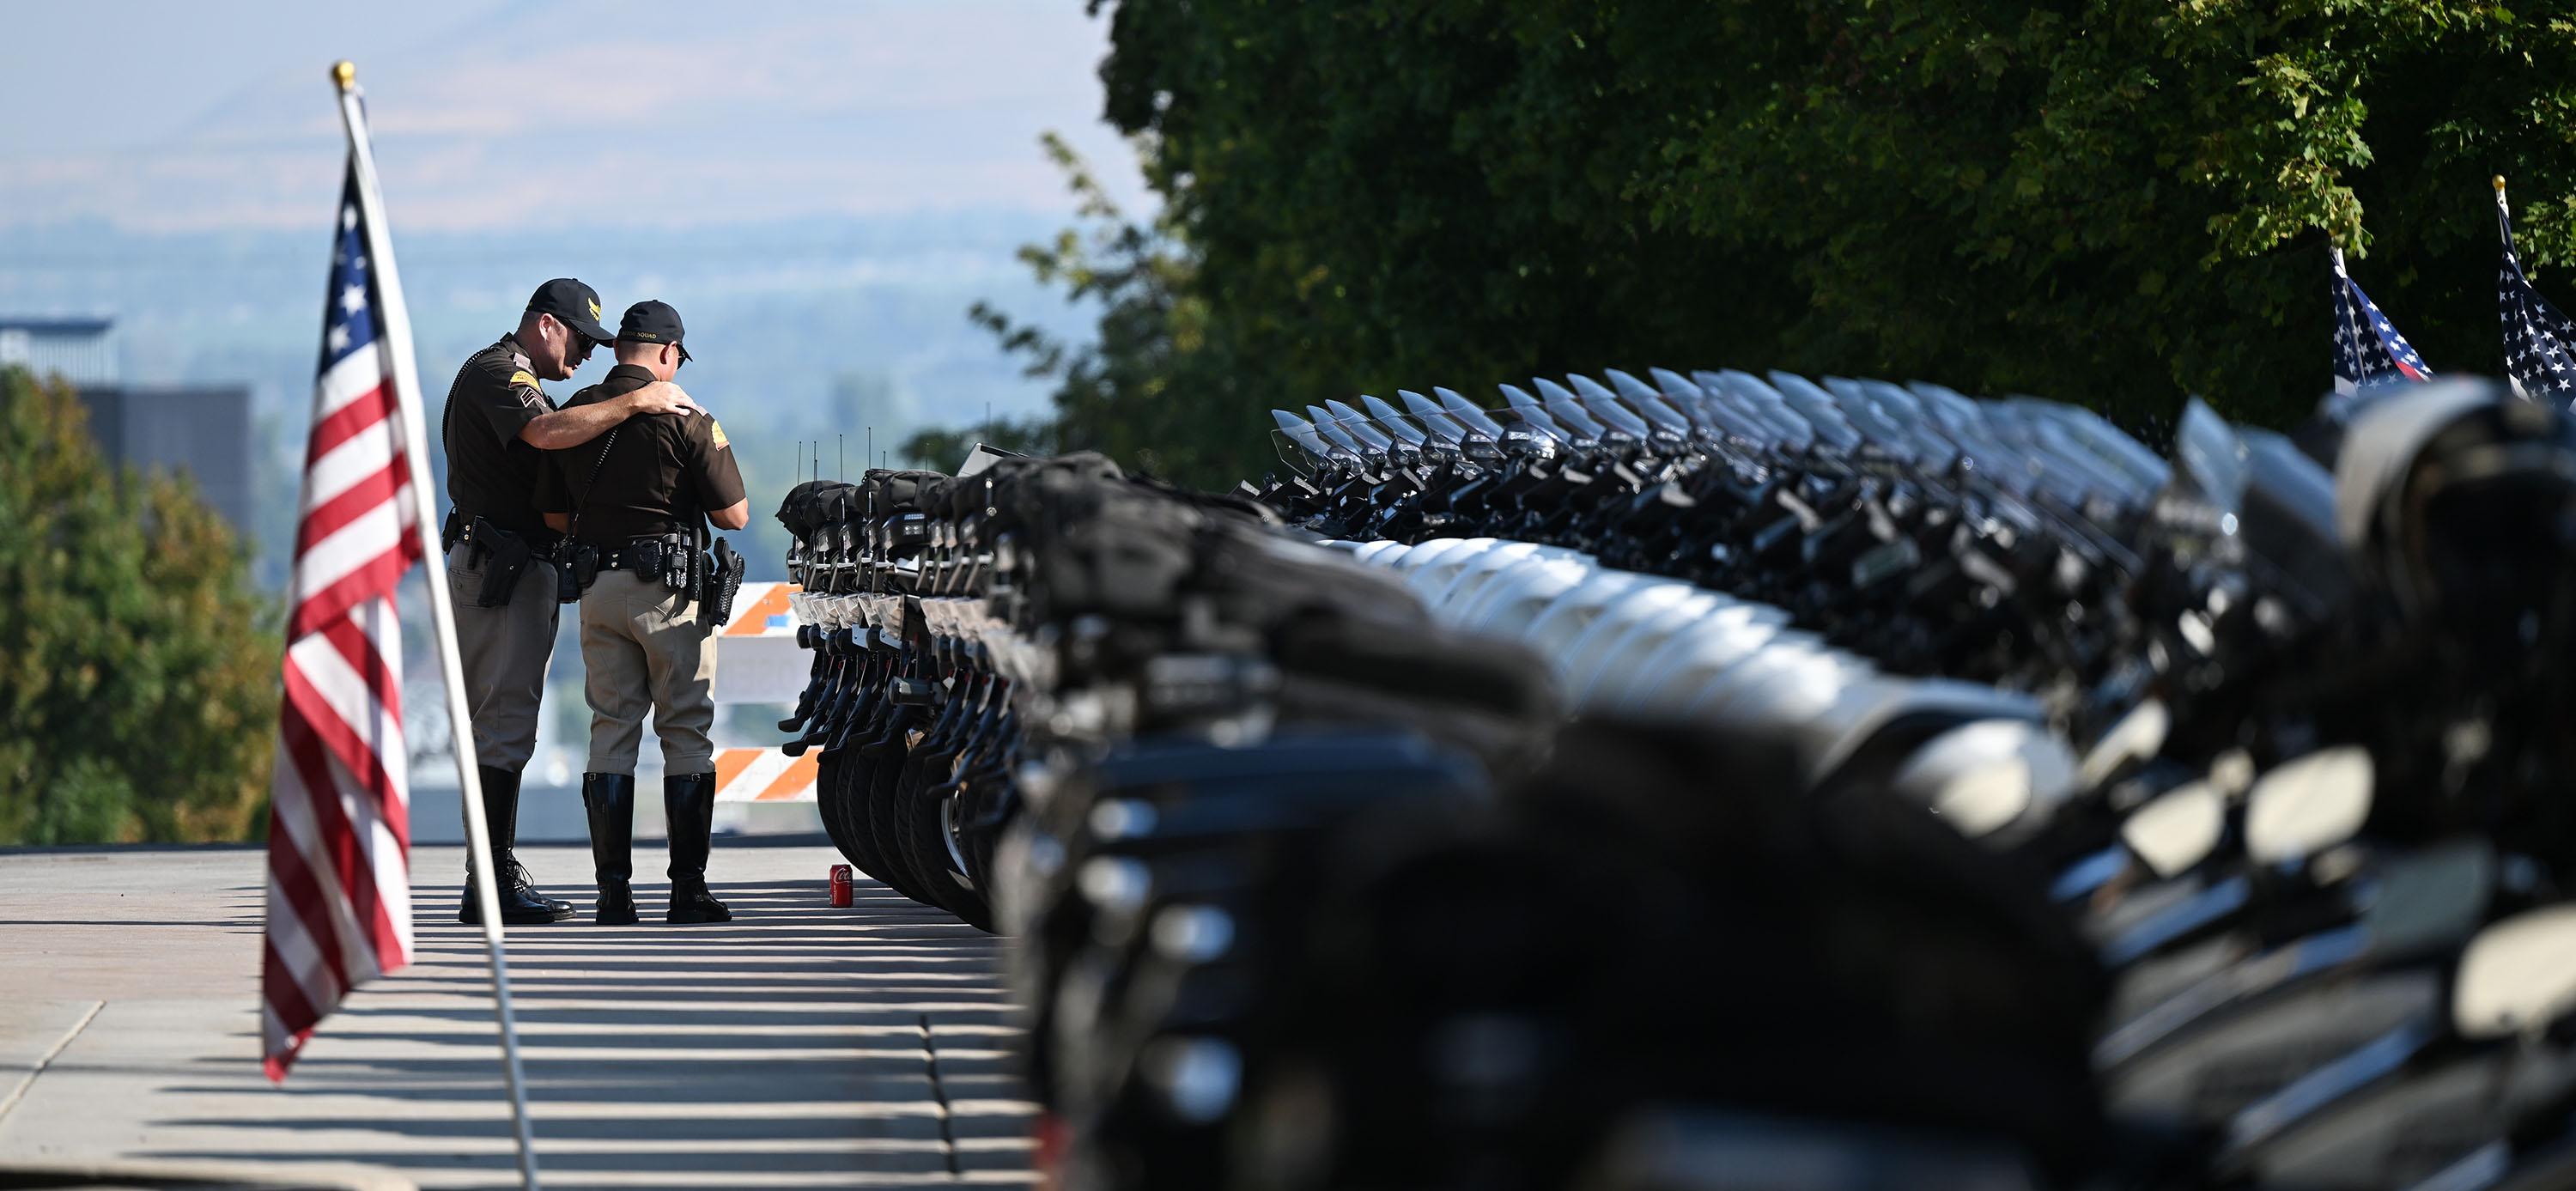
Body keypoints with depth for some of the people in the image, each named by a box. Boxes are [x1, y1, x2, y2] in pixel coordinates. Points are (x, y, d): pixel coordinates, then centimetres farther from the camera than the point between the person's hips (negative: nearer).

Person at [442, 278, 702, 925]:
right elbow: (543, 432, -29)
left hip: (518, 570, 11)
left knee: (500, 725, 13)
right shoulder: (492, 373, -10)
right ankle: (492, 886, -15)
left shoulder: (516, 380, 24)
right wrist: (634, 403, -27)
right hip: (501, 571, -11)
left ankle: (492, 877, 17)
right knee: (504, 724, -13)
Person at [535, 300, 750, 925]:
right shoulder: (684, 420, -9)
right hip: (668, 590, -4)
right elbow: (734, 515, -7)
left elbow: (554, 517, 10)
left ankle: (613, 889, 3)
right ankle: (688, 888, -1)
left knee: (611, 730, 8)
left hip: (597, 588, 4)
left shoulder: (573, 415, 5)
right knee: (686, 733, 2)